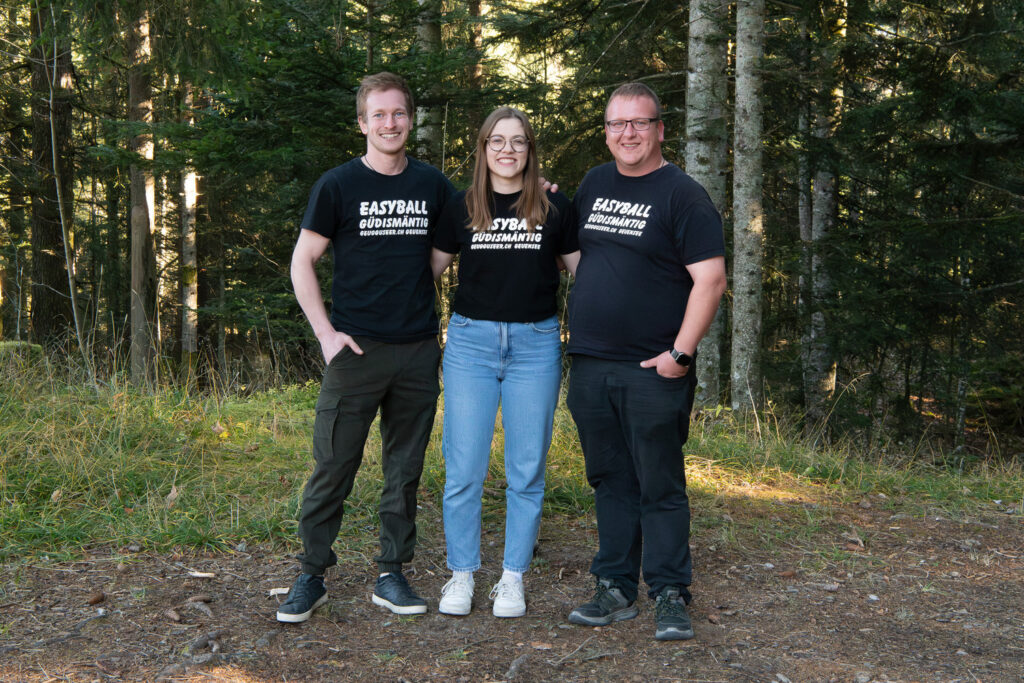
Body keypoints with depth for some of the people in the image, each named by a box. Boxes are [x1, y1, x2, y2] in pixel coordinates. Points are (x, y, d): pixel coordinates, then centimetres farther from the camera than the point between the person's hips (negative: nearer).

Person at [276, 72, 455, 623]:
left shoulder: (432, 184, 9)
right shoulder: (338, 185, 0)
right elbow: (302, 262, 1)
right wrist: (326, 333, -8)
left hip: (419, 350, 3)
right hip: (356, 350, -3)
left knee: (405, 470, 10)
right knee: (333, 468, 1)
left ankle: (391, 576, 22)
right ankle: (311, 576, 15)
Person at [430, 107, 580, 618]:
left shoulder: (554, 208, 5)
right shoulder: (461, 208, 6)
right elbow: (428, 269, 13)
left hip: (535, 343, 0)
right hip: (470, 341, 0)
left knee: (527, 469, 4)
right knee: (464, 467, 0)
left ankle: (512, 578, 17)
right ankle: (461, 575, 15)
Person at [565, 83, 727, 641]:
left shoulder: (682, 194, -6)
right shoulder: (594, 184, 13)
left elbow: (710, 279, -12)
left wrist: (681, 352, -16)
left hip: (653, 371, -6)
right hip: (590, 365, 6)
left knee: (660, 486, 0)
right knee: (609, 482, 12)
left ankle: (670, 596, 11)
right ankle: (615, 590, 22)